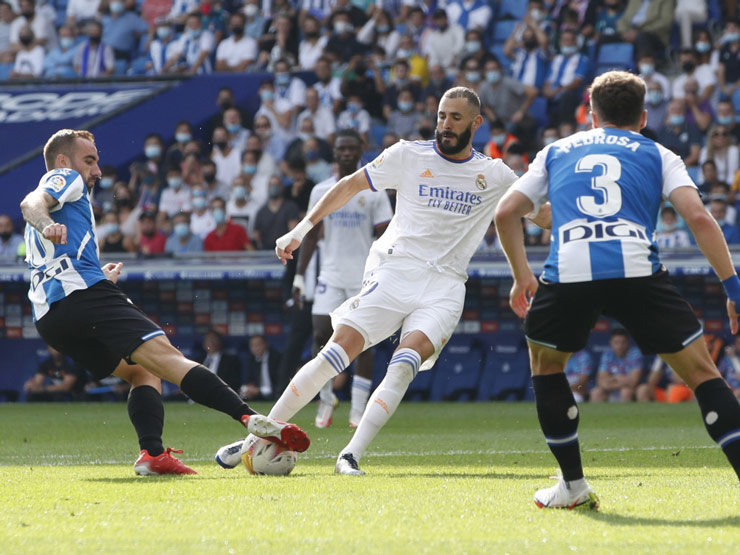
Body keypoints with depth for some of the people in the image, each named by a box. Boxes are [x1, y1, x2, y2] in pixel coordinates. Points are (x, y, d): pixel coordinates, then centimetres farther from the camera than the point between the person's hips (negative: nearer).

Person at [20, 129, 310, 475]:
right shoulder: (65, 179, 11)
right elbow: (31, 203, -11)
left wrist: (101, 279, 38)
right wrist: (47, 225, -33)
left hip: (48, 317, 9)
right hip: (83, 292, -9)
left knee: (142, 372, 12)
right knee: (165, 356, -19)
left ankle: (151, 454, -13)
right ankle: (250, 419, -31)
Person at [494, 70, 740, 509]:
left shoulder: (556, 152, 29)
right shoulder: (658, 156, 22)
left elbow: (506, 212, 26)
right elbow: (698, 217, 7)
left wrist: (522, 277, 37)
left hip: (568, 273, 1)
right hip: (638, 270, -1)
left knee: (545, 362, 29)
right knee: (701, 370, 7)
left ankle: (573, 485, 26)